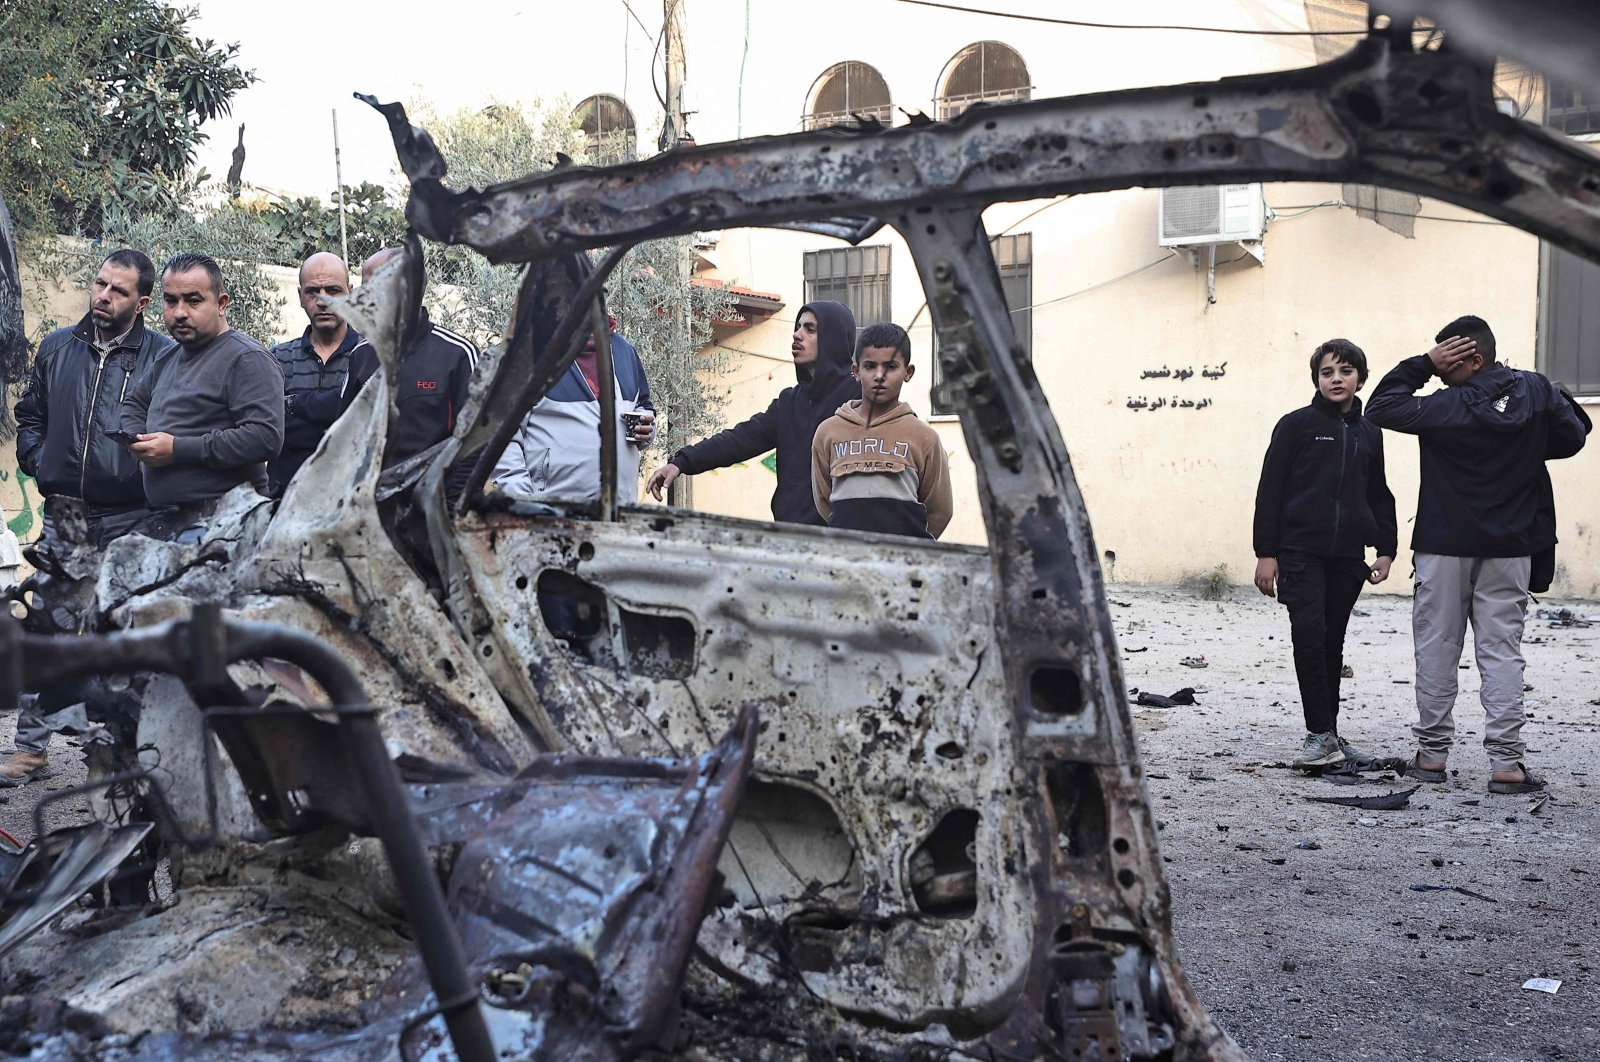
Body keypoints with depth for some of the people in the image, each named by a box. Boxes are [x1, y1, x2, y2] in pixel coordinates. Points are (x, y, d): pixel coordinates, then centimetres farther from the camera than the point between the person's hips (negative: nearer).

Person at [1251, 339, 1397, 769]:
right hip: (1301, 551, -4)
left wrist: (1386, 549, 13)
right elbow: (1270, 490, -3)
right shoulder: (1297, 425, -1)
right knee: (1310, 634, -13)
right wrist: (1266, 553, -8)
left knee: (1333, 642, 9)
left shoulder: (1368, 433, 14)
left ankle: (1329, 735, 16)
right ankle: (1321, 735, -9)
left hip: (1347, 556, 4)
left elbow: (1379, 495, 22)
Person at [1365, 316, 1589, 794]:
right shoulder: (1538, 391, -2)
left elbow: (1380, 408, -11)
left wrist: (1422, 363, -11)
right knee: (1502, 650, 4)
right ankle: (1507, 762, -2)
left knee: (1437, 648, 6)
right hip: (1510, 545, 4)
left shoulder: (1449, 407, -16)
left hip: (1446, 545, -3)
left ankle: (1432, 754, 10)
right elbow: (1572, 437, 10)